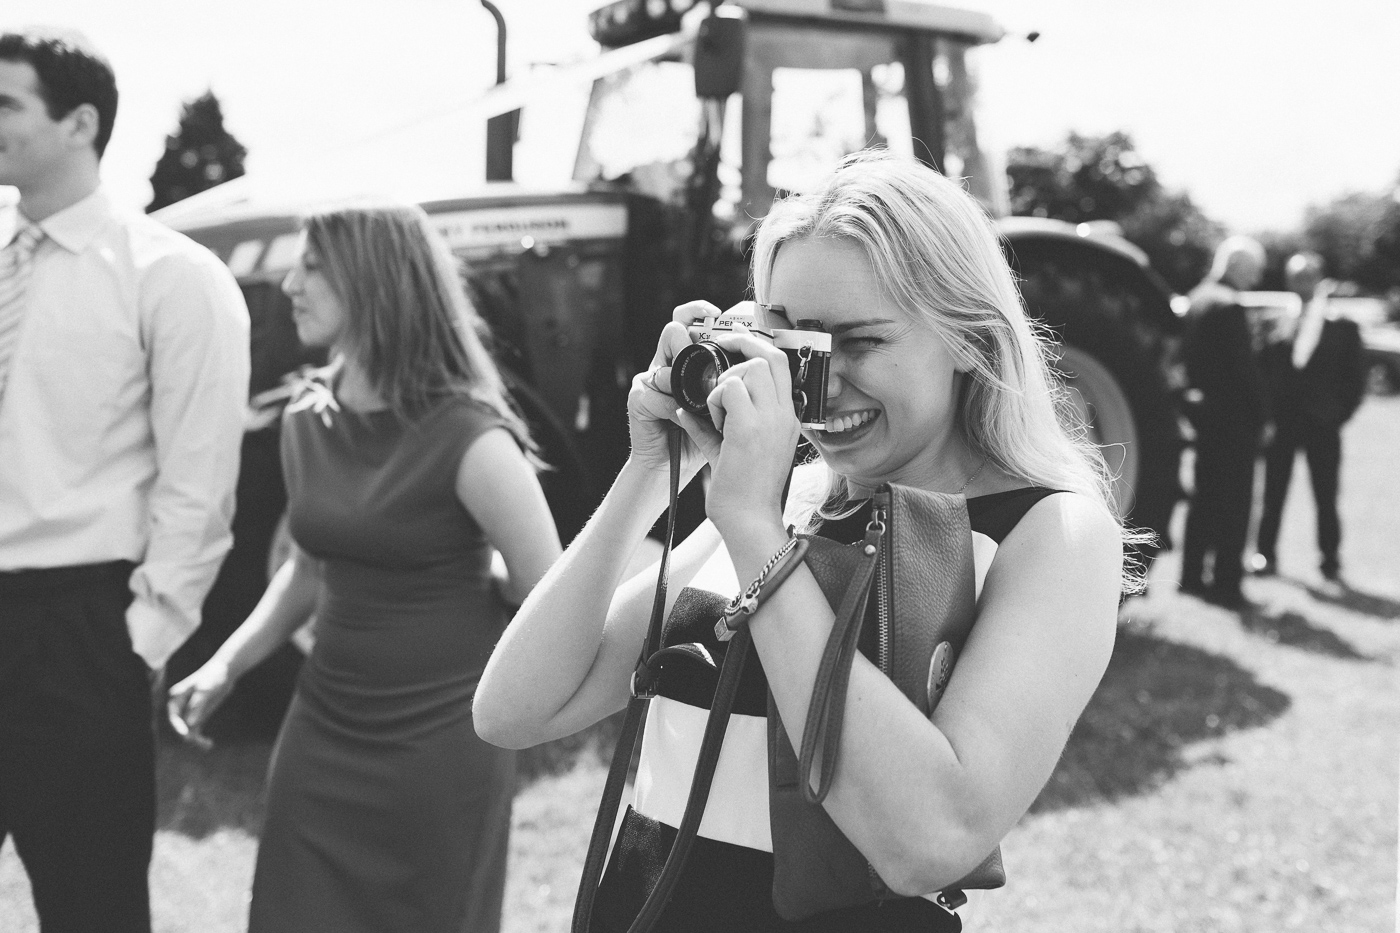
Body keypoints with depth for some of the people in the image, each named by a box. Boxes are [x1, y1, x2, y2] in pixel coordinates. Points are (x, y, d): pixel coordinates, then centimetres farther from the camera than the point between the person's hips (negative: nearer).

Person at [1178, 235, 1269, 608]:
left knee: (1205, 496, 16)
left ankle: (1193, 574, 22)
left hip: (1204, 412, 9)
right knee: (1234, 498, -2)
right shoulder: (1230, 307, -18)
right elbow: (1246, 369, -19)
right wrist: (1262, 417, -12)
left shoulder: (1197, 300, 9)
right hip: (1234, 417, -9)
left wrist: (1198, 394, 18)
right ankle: (1226, 581, 1)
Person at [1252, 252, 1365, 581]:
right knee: (1273, 494, 3)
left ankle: (1330, 560, 12)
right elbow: (1264, 368, 3)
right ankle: (1265, 554, 11)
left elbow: (1356, 377, 4)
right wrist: (1267, 413, -8)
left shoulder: (1341, 327, 1)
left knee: (1325, 498, 3)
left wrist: (1339, 414, -2)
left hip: (1322, 426, -1)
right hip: (1282, 420, 1)